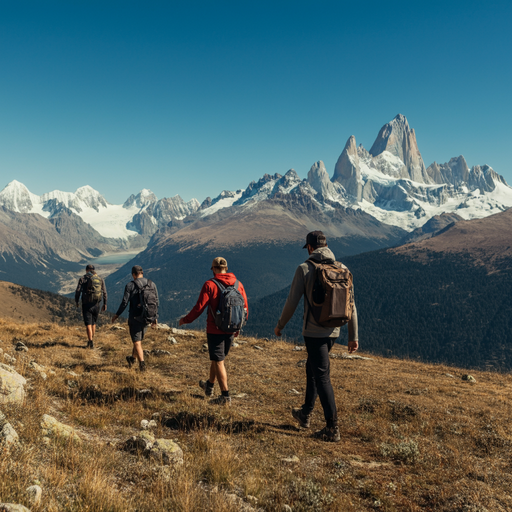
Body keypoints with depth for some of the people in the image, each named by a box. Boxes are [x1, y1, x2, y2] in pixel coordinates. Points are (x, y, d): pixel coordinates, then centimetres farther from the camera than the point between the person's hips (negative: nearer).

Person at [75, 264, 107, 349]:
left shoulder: (83, 278, -2)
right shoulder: (100, 279, 7)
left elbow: (78, 291, -7)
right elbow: (104, 293, 4)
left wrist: (76, 302, 7)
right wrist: (105, 304, 10)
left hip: (86, 304, -3)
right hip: (96, 304, 3)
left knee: (88, 324, -2)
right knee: (93, 323, 16)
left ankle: (91, 343, -10)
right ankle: (91, 341, 23)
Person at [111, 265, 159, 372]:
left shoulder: (130, 285, -10)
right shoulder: (152, 284, 3)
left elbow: (124, 302, -10)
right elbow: (156, 302, 4)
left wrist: (117, 315, 3)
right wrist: (155, 317, 11)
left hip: (135, 317, -5)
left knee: (137, 342, 0)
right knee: (139, 339, 22)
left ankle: (142, 363, -12)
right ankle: (133, 358, 39)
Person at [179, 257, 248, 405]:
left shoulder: (210, 285, -12)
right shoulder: (238, 284, 3)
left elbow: (199, 307, -12)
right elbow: (245, 309, 7)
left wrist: (186, 320, 4)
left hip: (215, 330, -5)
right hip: (231, 331, 6)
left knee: (218, 362, 2)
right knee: (216, 358, 23)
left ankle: (225, 396, 3)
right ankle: (209, 386, 40)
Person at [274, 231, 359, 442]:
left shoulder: (305, 268, -10)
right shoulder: (342, 269, 4)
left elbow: (292, 302, -9)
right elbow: (351, 305, 4)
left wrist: (280, 325, 6)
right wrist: (353, 336, 10)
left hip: (313, 331, -6)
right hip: (333, 331, 6)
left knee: (322, 377, -1)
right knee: (312, 369, 24)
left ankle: (332, 428, 0)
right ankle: (305, 413, 37)